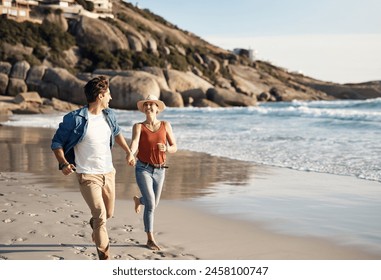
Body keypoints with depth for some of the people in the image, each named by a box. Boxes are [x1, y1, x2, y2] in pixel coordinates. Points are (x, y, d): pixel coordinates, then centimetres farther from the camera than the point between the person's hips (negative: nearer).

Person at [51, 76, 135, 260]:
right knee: (100, 215, -14)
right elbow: (56, 143, -8)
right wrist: (63, 163, -23)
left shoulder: (109, 115, 4)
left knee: (108, 213, 18)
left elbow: (116, 133, 26)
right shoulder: (75, 119, -16)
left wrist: (128, 152, 21)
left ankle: (94, 224, 54)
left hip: (108, 172, 6)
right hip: (87, 175, -6)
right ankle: (104, 257, 0)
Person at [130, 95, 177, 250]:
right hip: (143, 169, -3)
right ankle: (150, 240, 2)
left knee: (153, 204, 18)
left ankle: (138, 200, 55)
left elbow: (174, 148, 2)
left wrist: (166, 148, -22)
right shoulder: (138, 126, -7)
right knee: (151, 205, -13)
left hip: (159, 171, 4)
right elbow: (134, 143, -25)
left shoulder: (166, 125, -1)